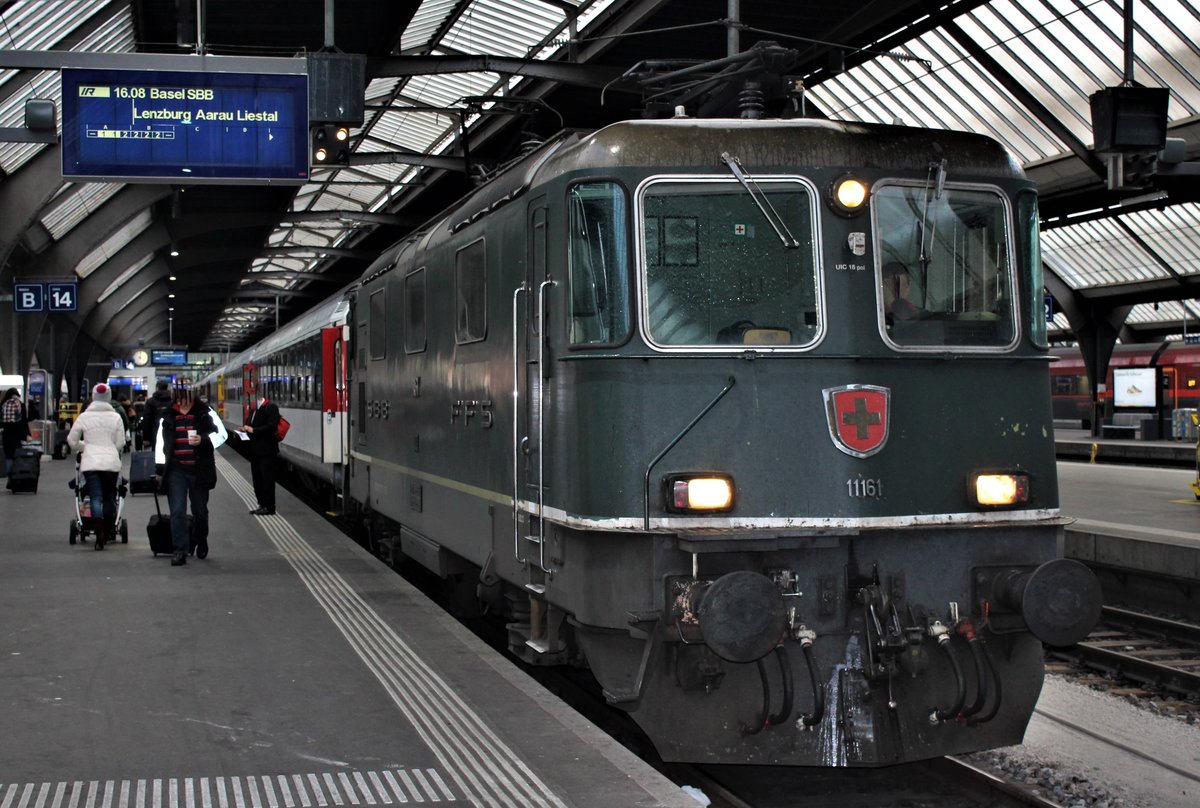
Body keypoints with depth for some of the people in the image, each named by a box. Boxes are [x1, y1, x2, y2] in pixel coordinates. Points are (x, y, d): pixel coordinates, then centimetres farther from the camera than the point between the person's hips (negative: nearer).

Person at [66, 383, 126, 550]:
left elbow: (72, 441, 5)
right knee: (109, 497, 15)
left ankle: (100, 534, -19)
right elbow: (120, 444, 3)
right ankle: (110, 531, 23)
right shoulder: (115, 417, 0)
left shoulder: (84, 416, 1)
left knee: (96, 498, -4)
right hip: (111, 462, 1)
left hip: (90, 463, 0)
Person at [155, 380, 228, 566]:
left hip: (199, 470, -1)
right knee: (177, 511, -7)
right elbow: (160, 442, 11)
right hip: (176, 470, 1)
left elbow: (222, 434, 1)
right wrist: (159, 468, 8)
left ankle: (201, 542, 36)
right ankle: (180, 551, -5)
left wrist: (203, 440, -17)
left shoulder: (205, 412, 1)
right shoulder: (168, 415, 8)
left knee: (200, 511, 11)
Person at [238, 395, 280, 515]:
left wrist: (253, 430, -19)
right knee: (257, 478, 12)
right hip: (255, 450, 9)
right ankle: (262, 504, 20)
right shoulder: (255, 408, 13)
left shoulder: (271, 407, -13)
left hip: (266, 450, -9)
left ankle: (269, 507, 3)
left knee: (267, 478, -3)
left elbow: (271, 427, -20)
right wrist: (246, 428, 0)